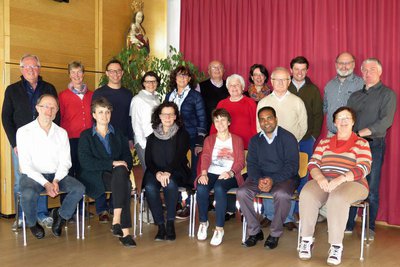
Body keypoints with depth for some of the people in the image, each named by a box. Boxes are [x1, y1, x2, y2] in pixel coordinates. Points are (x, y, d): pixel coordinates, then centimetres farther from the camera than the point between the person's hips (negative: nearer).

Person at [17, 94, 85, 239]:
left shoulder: (62, 133, 8)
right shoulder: (24, 132, -3)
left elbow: (65, 162, 4)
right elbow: (25, 165, -9)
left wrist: (56, 180, -15)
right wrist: (45, 183, -19)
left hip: (57, 175, 3)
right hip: (32, 176, -3)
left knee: (79, 188, -22)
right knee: (28, 194, -35)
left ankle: (61, 216, 7)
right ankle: (32, 223, 0)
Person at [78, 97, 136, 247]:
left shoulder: (118, 134, 22)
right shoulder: (86, 136, 10)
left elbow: (127, 156, 13)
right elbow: (85, 162, -7)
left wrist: (122, 167, -12)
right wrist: (112, 163, -17)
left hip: (118, 173, 3)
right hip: (95, 177, -3)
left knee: (121, 172, -35)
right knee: (125, 185, -33)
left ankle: (116, 221, -36)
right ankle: (125, 231, -35)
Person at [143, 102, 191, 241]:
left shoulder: (182, 134, 7)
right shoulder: (152, 137, 16)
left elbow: (179, 157, -6)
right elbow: (148, 160, 7)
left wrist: (168, 173, -22)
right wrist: (157, 173, -14)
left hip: (176, 173, -2)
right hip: (155, 172, 2)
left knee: (170, 184, -36)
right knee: (150, 187, -30)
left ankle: (170, 223, -23)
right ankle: (160, 225, -22)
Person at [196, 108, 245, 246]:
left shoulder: (237, 140, 14)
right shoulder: (209, 139, 21)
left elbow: (240, 162, 2)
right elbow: (205, 157, 5)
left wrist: (230, 172, -20)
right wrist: (203, 173, -16)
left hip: (229, 175, -2)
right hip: (211, 173, 3)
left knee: (219, 188, -36)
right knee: (201, 188, -30)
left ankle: (219, 228, -28)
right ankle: (203, 222, -8)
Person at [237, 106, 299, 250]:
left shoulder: (288, 138, -2)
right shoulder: (255, 140, 12)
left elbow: (292, 166, -9)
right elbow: (251, 164, 5)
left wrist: (273, 180, -22)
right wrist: (259, 180, -17)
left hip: (284, 177, -4)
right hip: (260, 177, 4)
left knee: (282, 194, -36)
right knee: (242, 192, -23)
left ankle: (275, 234, -13)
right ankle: (254, 231, -7)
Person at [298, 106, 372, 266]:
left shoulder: (361, 143, 10)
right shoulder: (324, 142, 20)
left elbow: (363, 168, -4)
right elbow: (313, 163, 11)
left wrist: (339, 180, -19)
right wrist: (319, 178, -12)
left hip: (351, 183, -2)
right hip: (323, 181, 3)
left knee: (337, 199, -38)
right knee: (307, 195, -30)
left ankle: (336, 246, -26)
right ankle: (307, 240, -18)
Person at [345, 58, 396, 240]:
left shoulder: (387, 94, 4)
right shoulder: (355, 96, 19)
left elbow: (386, 120, -10)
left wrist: (363, 132, -19)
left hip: (374, 145, -4)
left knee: (372, 189, 0)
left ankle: (370, 228, 13)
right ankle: (348, 224, 15)